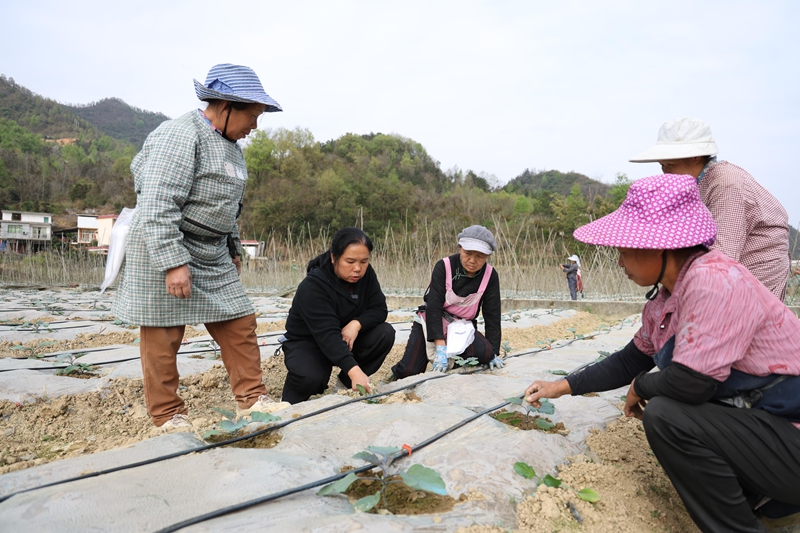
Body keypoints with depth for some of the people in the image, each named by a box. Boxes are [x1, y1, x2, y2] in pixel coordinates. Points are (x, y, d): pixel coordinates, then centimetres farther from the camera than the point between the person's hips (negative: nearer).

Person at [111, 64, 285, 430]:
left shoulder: (230, 146, 13)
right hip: (163, 251, -9)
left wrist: (234, 251, 23)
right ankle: (167, 415, 16)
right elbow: (158, 206, -24)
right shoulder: (180, 135, -17)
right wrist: (173, 262, -27)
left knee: (239, 323, 7)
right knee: (163, 336, 1)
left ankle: (251, 399, 17)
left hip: (212, 255, 9)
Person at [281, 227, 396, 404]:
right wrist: (353, 370, -50)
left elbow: (379, 309, -10)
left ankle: (348, 382, -2)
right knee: (311, 378, -36)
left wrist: (357, 324, -31)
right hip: (308, 342, -6)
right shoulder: (312, 286, -30)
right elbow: (327, 334, -38)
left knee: (385, 333, -19)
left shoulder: (366, 274, -10)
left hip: (346, 338, 6)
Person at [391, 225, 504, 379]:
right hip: (431, 321, -2)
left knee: (485, 353, -29)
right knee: (408, 372, -18)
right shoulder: (444, 266, -18)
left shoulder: (490, 276, -9)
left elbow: (492, 314, -5)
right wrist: (440, 347, -34)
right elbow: (433, 306, -24)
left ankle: (454, 361, 2)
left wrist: (494, 353, -12)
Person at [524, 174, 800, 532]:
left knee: (666, 415, -24)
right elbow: (631, 361, 11)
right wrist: (563, 387, 10)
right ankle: (762, 492, 20)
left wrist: (639, 387, -9)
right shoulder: (664, 300, 1)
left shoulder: (714, 281, -27)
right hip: (756, 420, 9)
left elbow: (691, 383, -30)